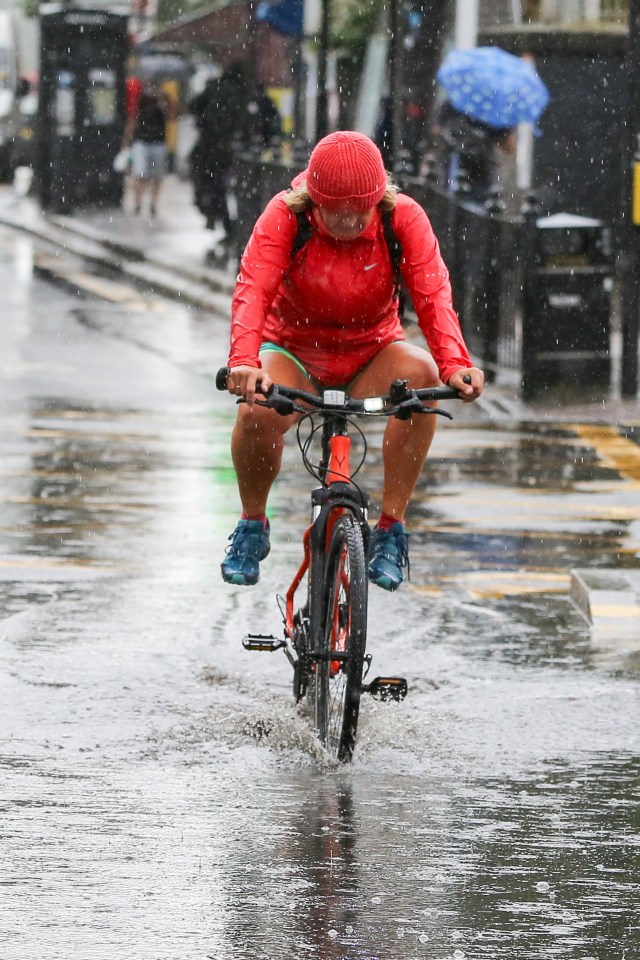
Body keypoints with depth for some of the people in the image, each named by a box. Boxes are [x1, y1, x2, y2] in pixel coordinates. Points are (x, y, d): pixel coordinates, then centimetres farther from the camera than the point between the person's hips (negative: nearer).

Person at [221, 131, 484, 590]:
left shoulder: (403, 217, -17)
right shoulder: (285, 216, -20)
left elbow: (433, 294, -27)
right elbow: (253, 290, -31)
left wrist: (454, 363, -45)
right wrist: (244, 361, -50)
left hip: (369, 354, 1)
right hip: (294, 352, -1)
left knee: (420, 373, -33)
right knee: (256, 412, -33)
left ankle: (390, 527, -23)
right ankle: (252, 525, -1)